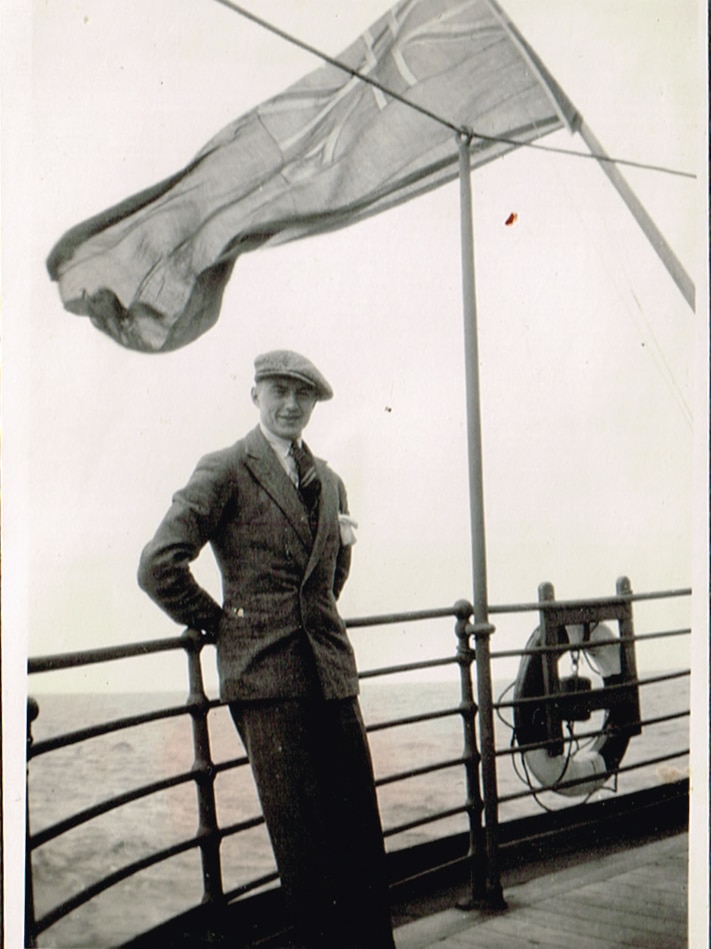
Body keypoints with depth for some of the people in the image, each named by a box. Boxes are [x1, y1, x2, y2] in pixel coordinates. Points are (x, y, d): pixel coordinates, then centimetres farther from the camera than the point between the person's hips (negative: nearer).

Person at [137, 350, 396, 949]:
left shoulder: (327, 480, 16)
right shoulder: (224, 472, -4)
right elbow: (160, 565, -11)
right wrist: (220, 625, -3)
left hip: (331, 670, 6)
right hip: (266, 676, -5)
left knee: (361, 827, 8)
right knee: (302, 840, -2)